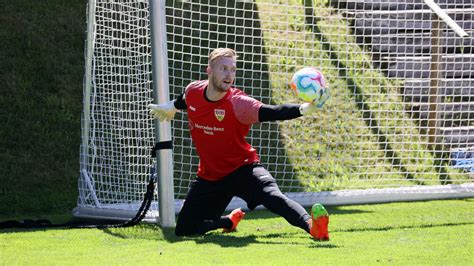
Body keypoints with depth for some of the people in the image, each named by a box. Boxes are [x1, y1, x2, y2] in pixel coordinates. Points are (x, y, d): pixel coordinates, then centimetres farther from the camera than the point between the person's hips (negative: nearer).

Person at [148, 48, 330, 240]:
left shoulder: (238, 102, -23)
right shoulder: (193, 91, -9)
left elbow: (273, 112, -38)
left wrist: (304, 109, -54)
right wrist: (169, 108, 40)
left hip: (242, 168, -5)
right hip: (210, 176, 5)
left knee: (272, 196, -35)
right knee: (183, 230, 7)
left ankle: (311, 225, -49)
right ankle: (230, 221, 32)